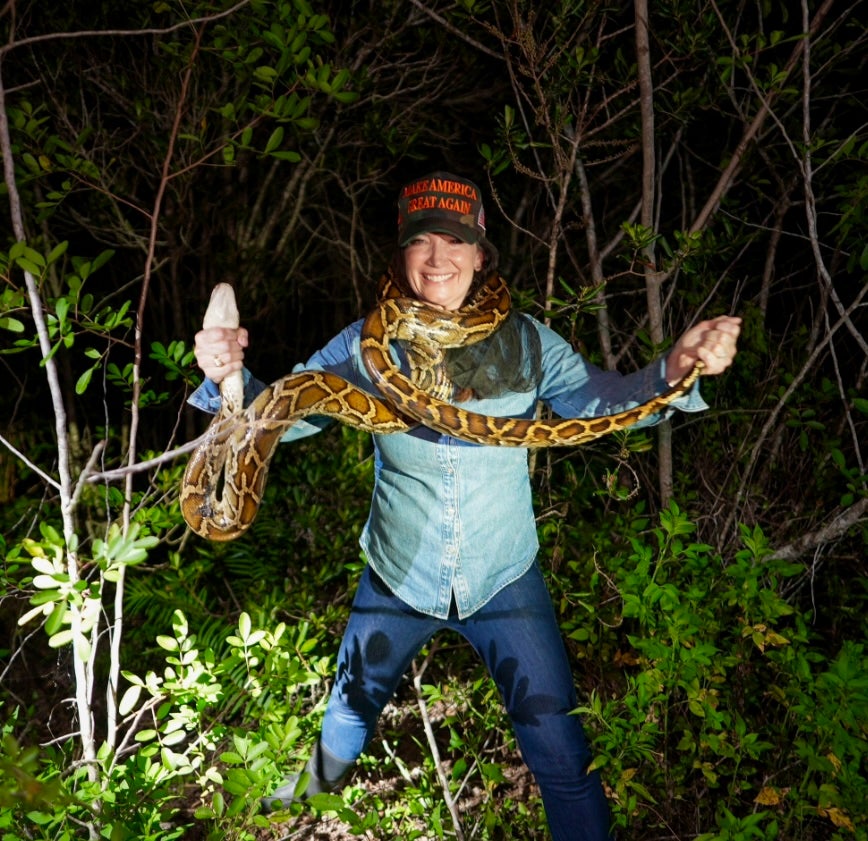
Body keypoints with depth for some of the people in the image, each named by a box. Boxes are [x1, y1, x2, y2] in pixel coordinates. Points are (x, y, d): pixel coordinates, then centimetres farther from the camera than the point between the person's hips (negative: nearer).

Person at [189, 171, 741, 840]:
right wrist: (230, 377, -39)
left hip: (506, 581, -1)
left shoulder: (525, 342, -14)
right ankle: (318, 787, 62)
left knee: (563, 758, 3)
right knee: (352, 706, 28)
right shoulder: (367, 346, -15)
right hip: (398, 582, 2)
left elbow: (604, 401, -20)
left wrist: (675, 372, -41)